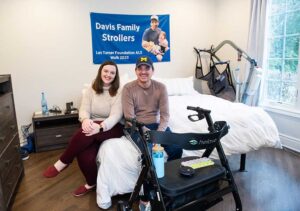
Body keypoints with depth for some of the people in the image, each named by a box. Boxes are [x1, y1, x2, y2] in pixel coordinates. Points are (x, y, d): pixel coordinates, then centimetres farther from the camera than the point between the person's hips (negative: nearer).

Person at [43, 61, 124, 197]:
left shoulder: (119, 92, -3)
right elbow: (84, 110, -2)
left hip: (112, 128, -3)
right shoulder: (91, 90, 9)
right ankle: (91, 183, 4)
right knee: (84, 155, -27)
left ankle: (63, 162, -11)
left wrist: (100, 127, -34)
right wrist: (85, 119, -28)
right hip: (93, 127, 3)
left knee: (86, 134, -35)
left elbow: (115, 116, -14)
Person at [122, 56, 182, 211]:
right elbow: (130, 118, -13)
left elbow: (165, 115, -4)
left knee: (177, 149, -20)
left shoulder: (161, 87, 0)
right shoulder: (128, 88, -8)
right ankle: (146, 198, -11)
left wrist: (159, 133, -21)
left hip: (157, 125, 4)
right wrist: (148, 133, -24)